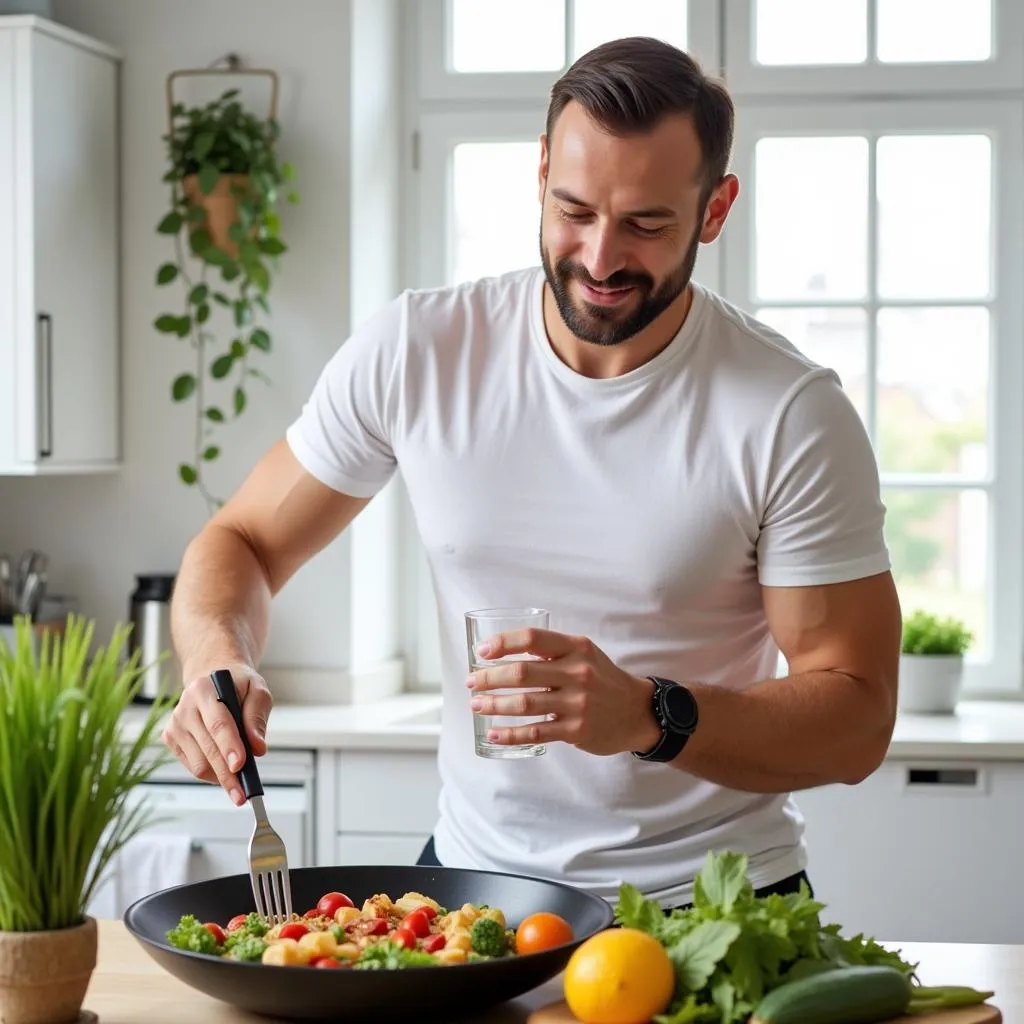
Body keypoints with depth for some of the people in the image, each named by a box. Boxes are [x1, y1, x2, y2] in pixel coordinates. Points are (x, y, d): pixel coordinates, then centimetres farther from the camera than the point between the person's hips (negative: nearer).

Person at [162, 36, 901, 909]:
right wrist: (219, 658, -15)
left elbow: (858, 719, -9)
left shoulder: (793, 416, -10)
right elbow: (243, 542, 7)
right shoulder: (414, 352, -3)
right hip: (473, 872, 2)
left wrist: (653, 717, -25)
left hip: (714, 899, -1)